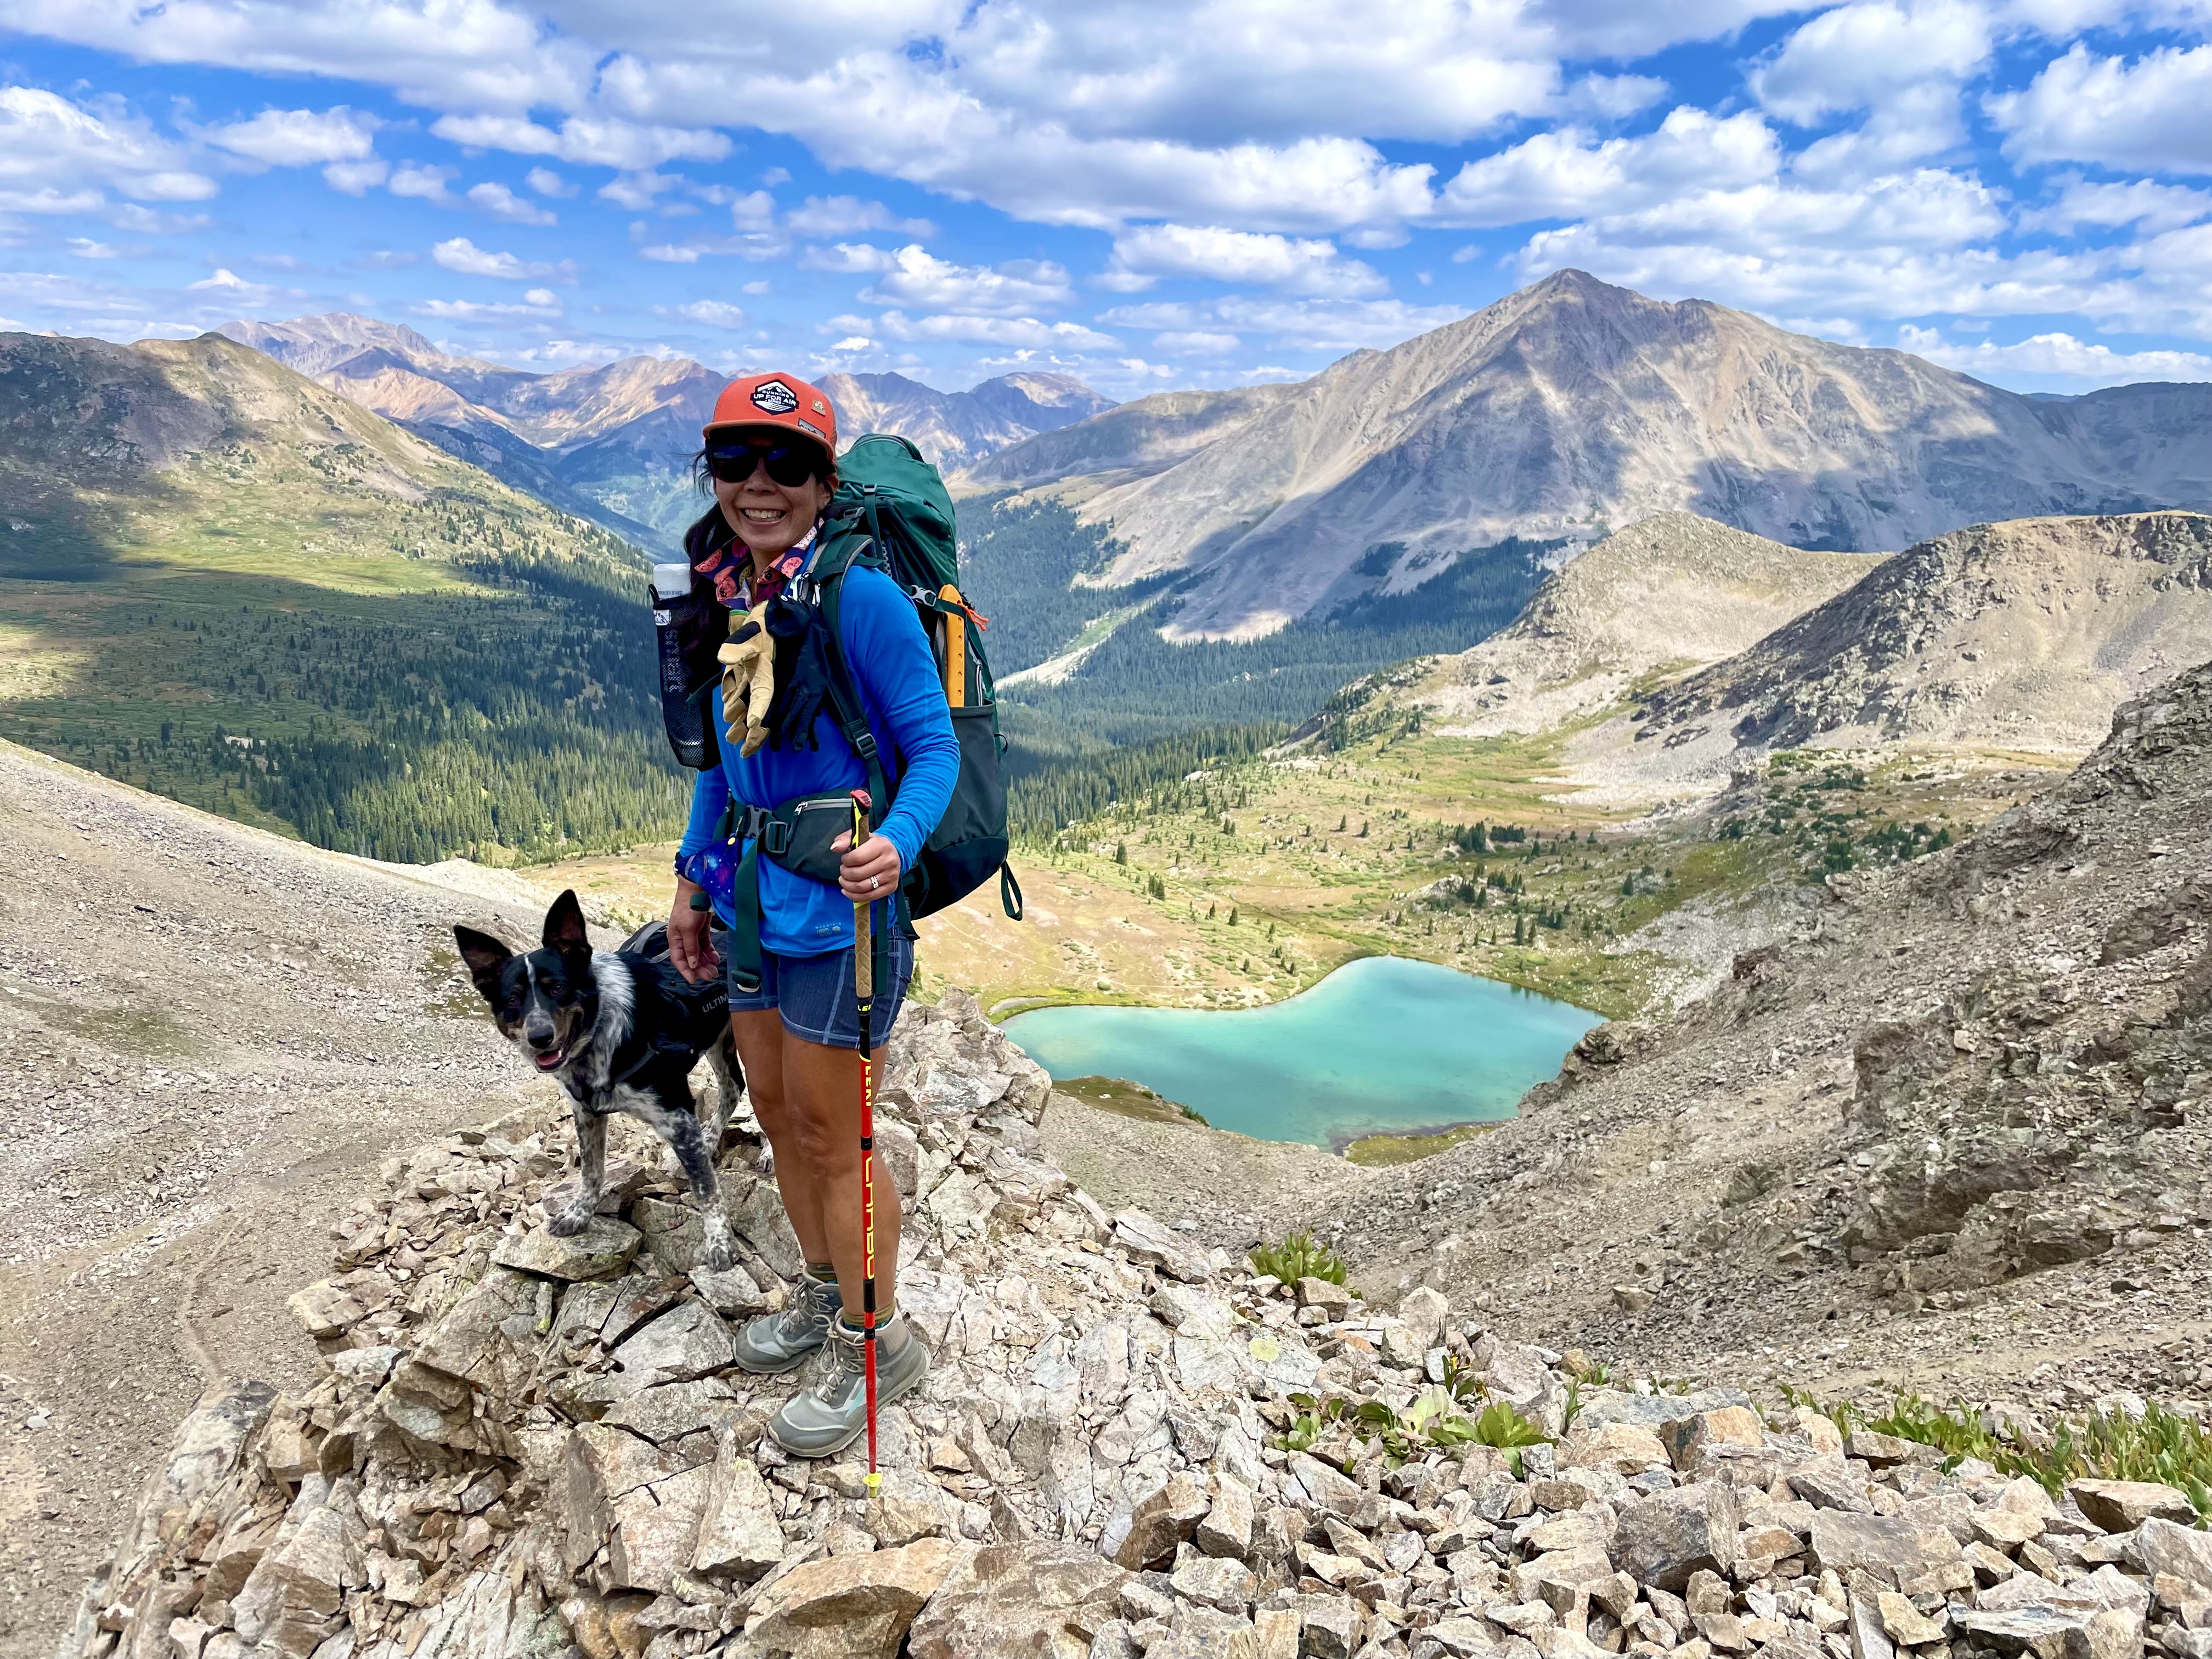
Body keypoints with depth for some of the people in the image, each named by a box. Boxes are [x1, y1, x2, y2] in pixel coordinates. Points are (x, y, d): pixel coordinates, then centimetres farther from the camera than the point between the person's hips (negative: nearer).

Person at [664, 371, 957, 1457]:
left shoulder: (861, 598, -18)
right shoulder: (723, 595, 4)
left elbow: (934, 746, -16)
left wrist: (897, 842, -34)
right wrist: (694, 879, 15)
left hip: (840, 896, -8)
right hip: (754, 891, 8)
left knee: (830, 1130, 3)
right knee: (774, 1106, 19)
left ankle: (874, 1344, 24)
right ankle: (826, 1292, 41)